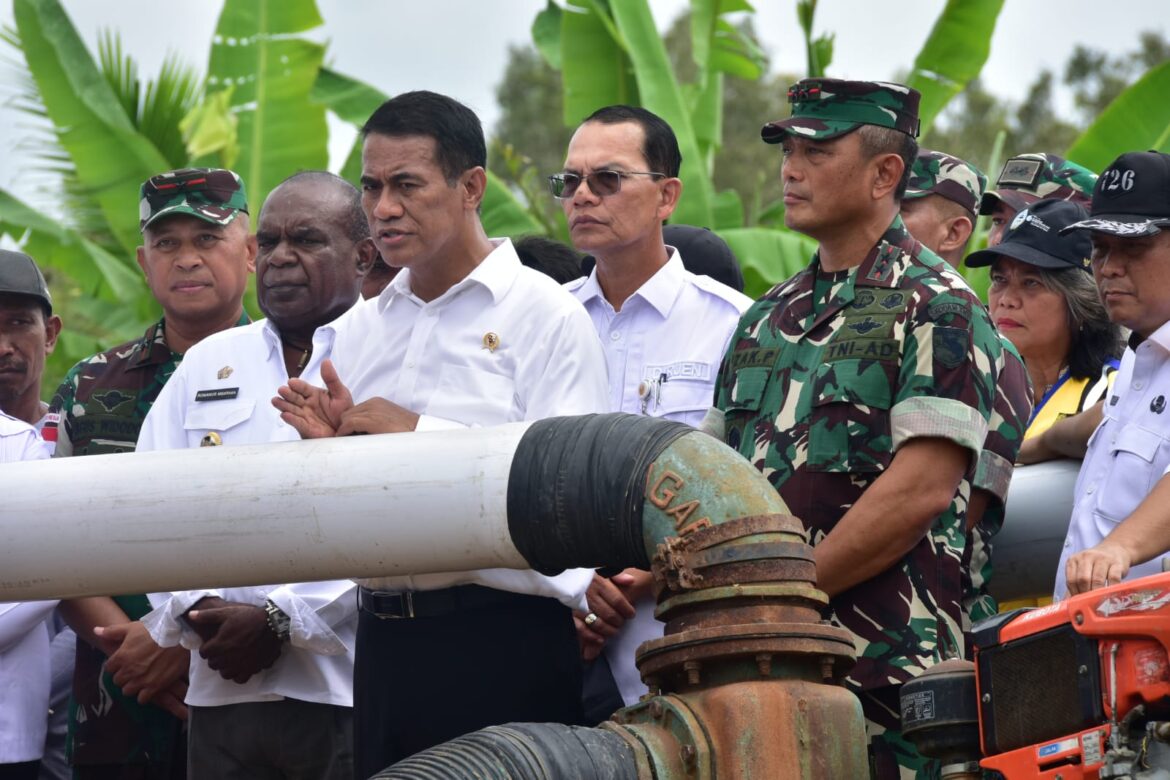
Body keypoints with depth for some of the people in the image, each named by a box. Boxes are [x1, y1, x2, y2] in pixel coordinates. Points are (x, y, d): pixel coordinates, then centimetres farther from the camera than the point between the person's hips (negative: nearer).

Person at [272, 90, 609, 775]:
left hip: (503, 638, -6)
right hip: (386, 637, 6)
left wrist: (419, 433, -14)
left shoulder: (545, 315, -4)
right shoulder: (359, 331, 15)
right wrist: (333, 448, -3)